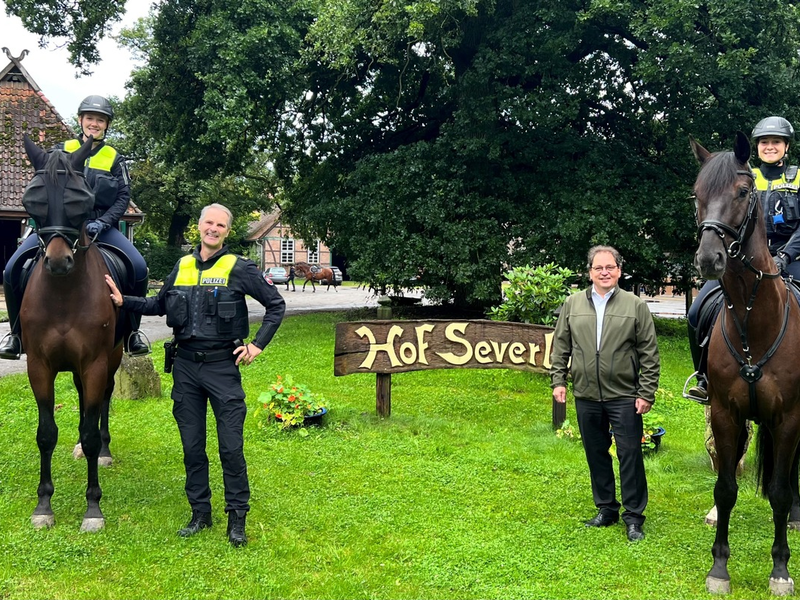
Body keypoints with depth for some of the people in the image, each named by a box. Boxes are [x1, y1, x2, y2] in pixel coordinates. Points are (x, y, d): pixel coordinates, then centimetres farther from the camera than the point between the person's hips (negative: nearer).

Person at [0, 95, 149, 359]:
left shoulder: (115, 158, 8)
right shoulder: (61, 151, 8)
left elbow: (123, 197, 1)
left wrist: (103, 222, -16)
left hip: (100, 226, 0)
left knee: (139, 267, -26)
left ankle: (131, 330, -6)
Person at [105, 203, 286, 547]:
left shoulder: (239, 269, -6)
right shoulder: (182, 267, 7)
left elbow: (276, 305, -2)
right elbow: (159, 305, 21)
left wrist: (258, 345, -7)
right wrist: (123, 301, 10)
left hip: (223, 366, -4)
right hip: (186, 366, 4)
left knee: (231, 447, -1)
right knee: (192, 445, 11)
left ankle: (237, 518, 11)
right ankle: (200, 512, 25)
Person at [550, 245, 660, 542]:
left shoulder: (635, 305, -1)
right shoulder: (573, 304, 6)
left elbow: (649, 353, -2)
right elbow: (560, 346, 11)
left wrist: (646, 393, -7)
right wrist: (558, 380, 2)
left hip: (624, 396, -3)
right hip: (586, 396, 3)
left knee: (630, 456, 0)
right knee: (596, 455, 13)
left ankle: (633, 517, 11)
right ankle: (606, 509, 27)